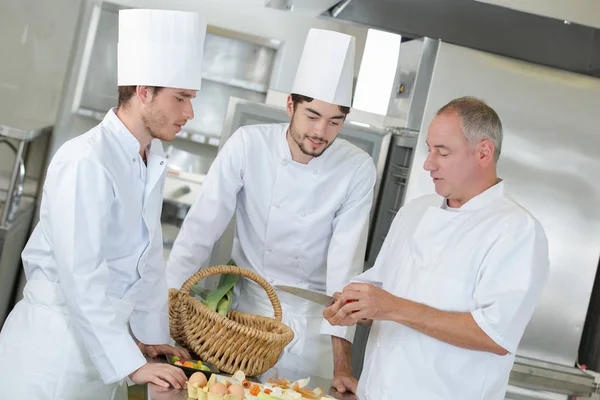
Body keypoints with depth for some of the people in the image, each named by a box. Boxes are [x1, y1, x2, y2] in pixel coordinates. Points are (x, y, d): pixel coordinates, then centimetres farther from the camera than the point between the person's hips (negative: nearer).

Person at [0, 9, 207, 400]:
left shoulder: (153, 159, 4)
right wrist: (132, 364, -23)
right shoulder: (85, 162, -22)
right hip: (54, 336, -8)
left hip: (105, 335, 8)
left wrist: (152, 335, 13)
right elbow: (81, 277, -25)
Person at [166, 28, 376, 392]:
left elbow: (345, 262, -17)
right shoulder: (248, 144, -15)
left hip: (311, 314, 0)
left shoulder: (358, 169, -15)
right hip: (247, 299, 1)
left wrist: (342, 361, -20)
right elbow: (201, 227, -15)